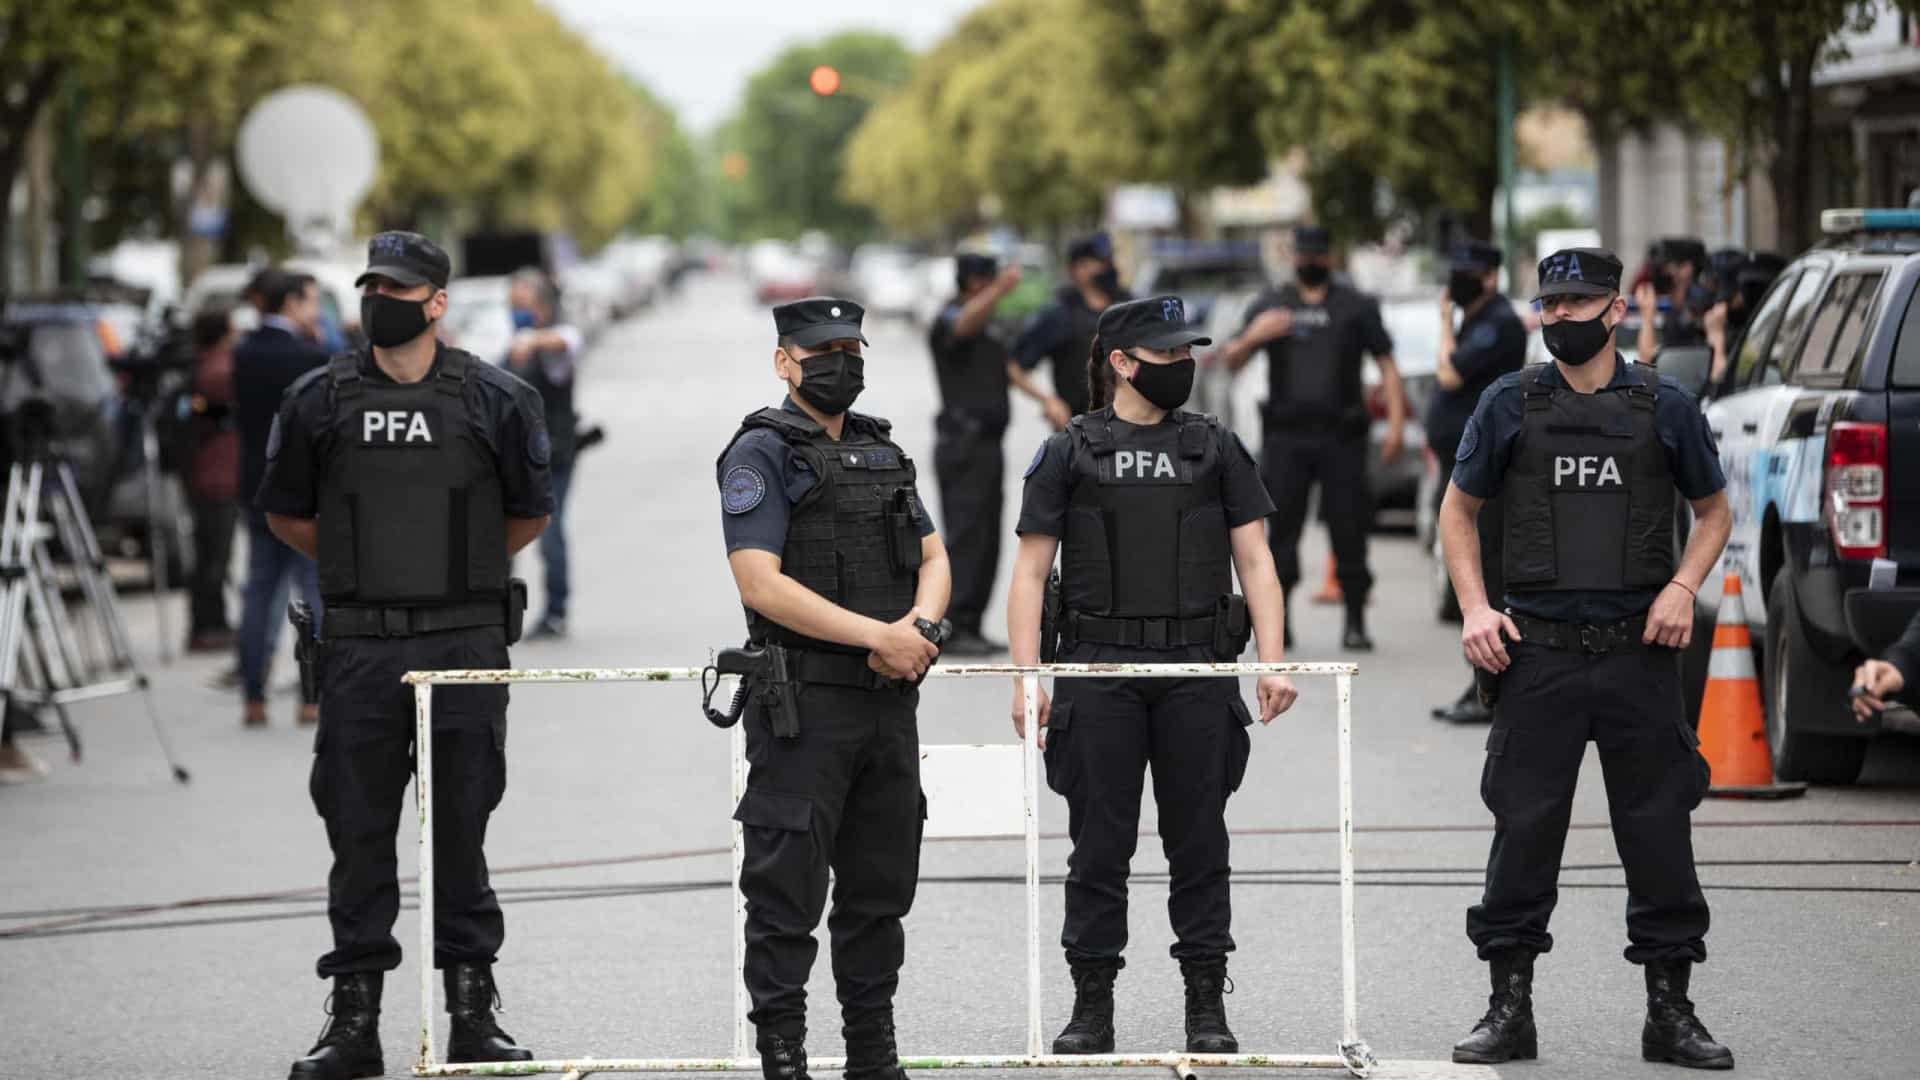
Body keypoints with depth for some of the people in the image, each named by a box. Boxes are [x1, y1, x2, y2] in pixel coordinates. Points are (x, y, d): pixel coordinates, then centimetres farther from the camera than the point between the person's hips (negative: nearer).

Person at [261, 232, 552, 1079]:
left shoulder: (494, 399, 1)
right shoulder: (321, 400, 4)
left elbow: (530, 514, 14)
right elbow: (286, 514, 16)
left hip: (465, 644, -1)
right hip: (359, 649, 1)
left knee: (460, 828, 4)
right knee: (358, 830, 3)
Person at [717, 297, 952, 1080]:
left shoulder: (882, 451, 15)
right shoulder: (762, 452, -7)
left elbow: (932, 557, 15)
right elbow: (760, 582, -17)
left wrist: (921, 625, -8)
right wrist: (880, 635, -18)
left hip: (890, 700, 7)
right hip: (803, 702, -7)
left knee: (881, 887, 12)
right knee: (788, 890, -4)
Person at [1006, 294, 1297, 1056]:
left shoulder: (1215, 450, 11)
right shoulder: (1069, 453, 6)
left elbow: (1256, 563, 8)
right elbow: (1031, 572, 4)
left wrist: (1273, 662, -4)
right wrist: (1026, 678, -6)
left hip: (1198, 674, 1)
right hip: (1099, 672, -1)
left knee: (1199, 843, 4)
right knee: (1099, 845, 2)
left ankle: (1207, 1008, 10)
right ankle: (1092, 1008, 8)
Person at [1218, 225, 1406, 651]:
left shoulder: (1357, 308, 11)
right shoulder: (1269, 305, 14)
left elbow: (1387, 367, 8)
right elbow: (1231, 362, 9)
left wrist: (1396, 423, -4)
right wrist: (1253, 336, -13)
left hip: (1341, 437, -1)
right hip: (1286, 436, 1)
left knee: (1349, 527, -2)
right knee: (1282, 525, -4)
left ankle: (1355, 622, 4)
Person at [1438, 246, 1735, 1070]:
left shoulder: (1664, 407, 4)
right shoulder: (1510, 406, 4)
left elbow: (1713, 510, 14)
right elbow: (1458, 510, 12)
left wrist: (1684, 586, -4)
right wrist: (1474, 609, -1)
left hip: (1640, 654, 0)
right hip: (1540, 655, 0)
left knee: (1660, 831, 3)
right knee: (1524, 829, 0)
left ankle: (1670, 1011, 12)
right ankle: (1510, 1010, 9)